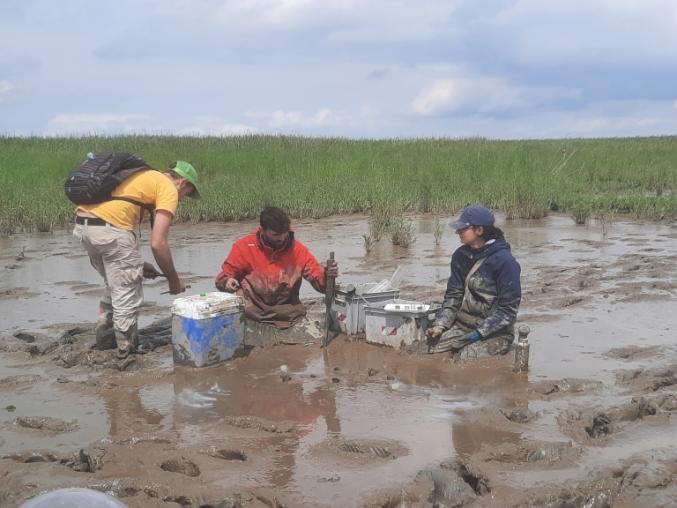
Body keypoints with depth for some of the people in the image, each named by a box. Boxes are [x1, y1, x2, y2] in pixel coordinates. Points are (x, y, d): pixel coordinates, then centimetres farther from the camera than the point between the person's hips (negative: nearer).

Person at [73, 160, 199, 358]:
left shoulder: (145, 177, 28)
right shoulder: (169, 189, 3)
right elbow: (158, 243, -7)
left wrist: (137, 264, 28)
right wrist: (174, 281, 6)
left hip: (82, 224, 9)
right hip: (108, 228, -9)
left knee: (115, 285, 26)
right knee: (128, 293, 4)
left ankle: (105, 338, 34)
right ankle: (127, 350, 13)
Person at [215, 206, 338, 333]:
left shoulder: (297, 249, 0)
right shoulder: (244, 246, -3)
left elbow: (318, 280, 0)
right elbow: (224, 276, 4)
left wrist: (326, 275, -23)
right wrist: (227, 281, -19)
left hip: (286, 308, 0)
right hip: (252, 307, 0)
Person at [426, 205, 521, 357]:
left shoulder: (504, 261, -15)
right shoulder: (461, 256, 5)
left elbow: (508, 309, -14)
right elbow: (453, 295, 8)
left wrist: (480, 333, -20)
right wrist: (440, 325, -7)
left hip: (495, 332, -5)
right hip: (463, 325, 6)